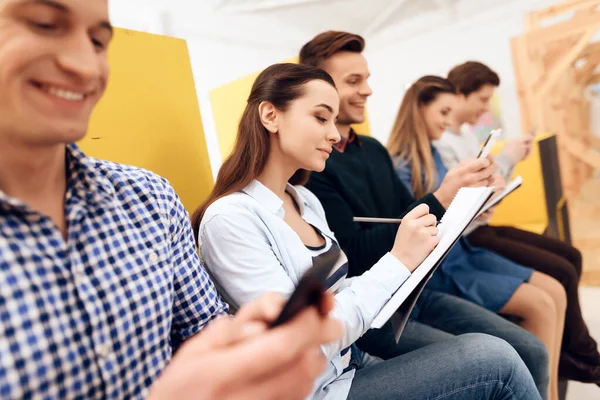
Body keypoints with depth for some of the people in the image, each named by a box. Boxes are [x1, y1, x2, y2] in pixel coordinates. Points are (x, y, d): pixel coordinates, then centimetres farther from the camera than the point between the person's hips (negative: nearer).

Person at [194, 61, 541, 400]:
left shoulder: (305, 200, 5)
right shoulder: (229, 218, -20)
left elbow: (331, 292, 9)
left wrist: (416, 260, -5)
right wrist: (398, 261, -20)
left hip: (353, 364, 7)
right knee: (492, 359, -14)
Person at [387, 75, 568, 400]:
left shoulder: (432, 153, 11)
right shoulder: (399, 165, -17)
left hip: (460, 250, 9)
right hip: (437, 267, -9)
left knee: (555, 291, 4)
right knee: (540, 305, -14)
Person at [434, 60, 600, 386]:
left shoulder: (466, 133, 12)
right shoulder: (439, 143, -18)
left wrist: (511, 160, 2)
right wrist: (504, 159, -14)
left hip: (483, 226, 10)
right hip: (468, 239, -10)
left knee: (571, 256, 11)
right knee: (562, 272, -11)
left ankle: (566, 352, 22)